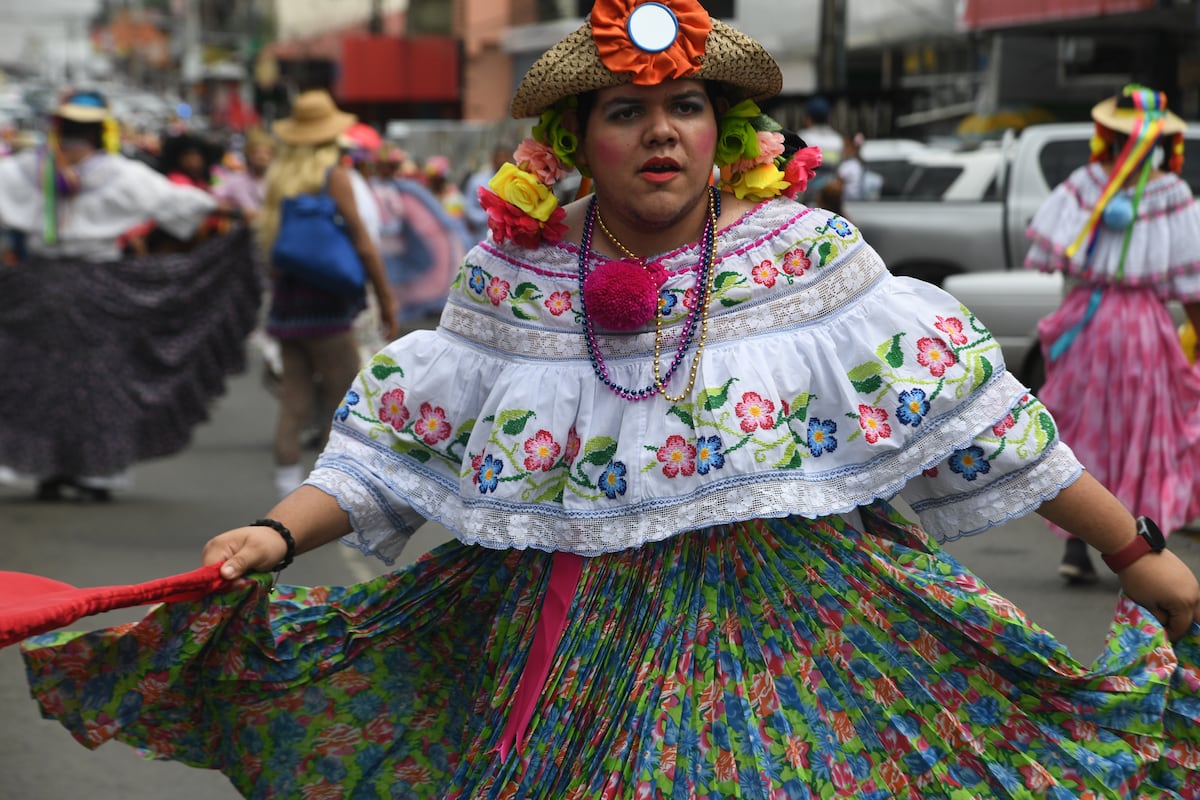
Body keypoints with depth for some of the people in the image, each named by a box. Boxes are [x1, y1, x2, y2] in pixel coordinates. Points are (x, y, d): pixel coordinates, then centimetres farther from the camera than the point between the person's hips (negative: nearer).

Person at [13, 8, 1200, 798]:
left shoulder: (807, 259, -5)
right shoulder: (515, 284, 1)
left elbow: (964, 406, -5)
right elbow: (399, 439, 6)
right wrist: (279, 535, -9)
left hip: (780, 639, -1)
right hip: (562, 654, 2)